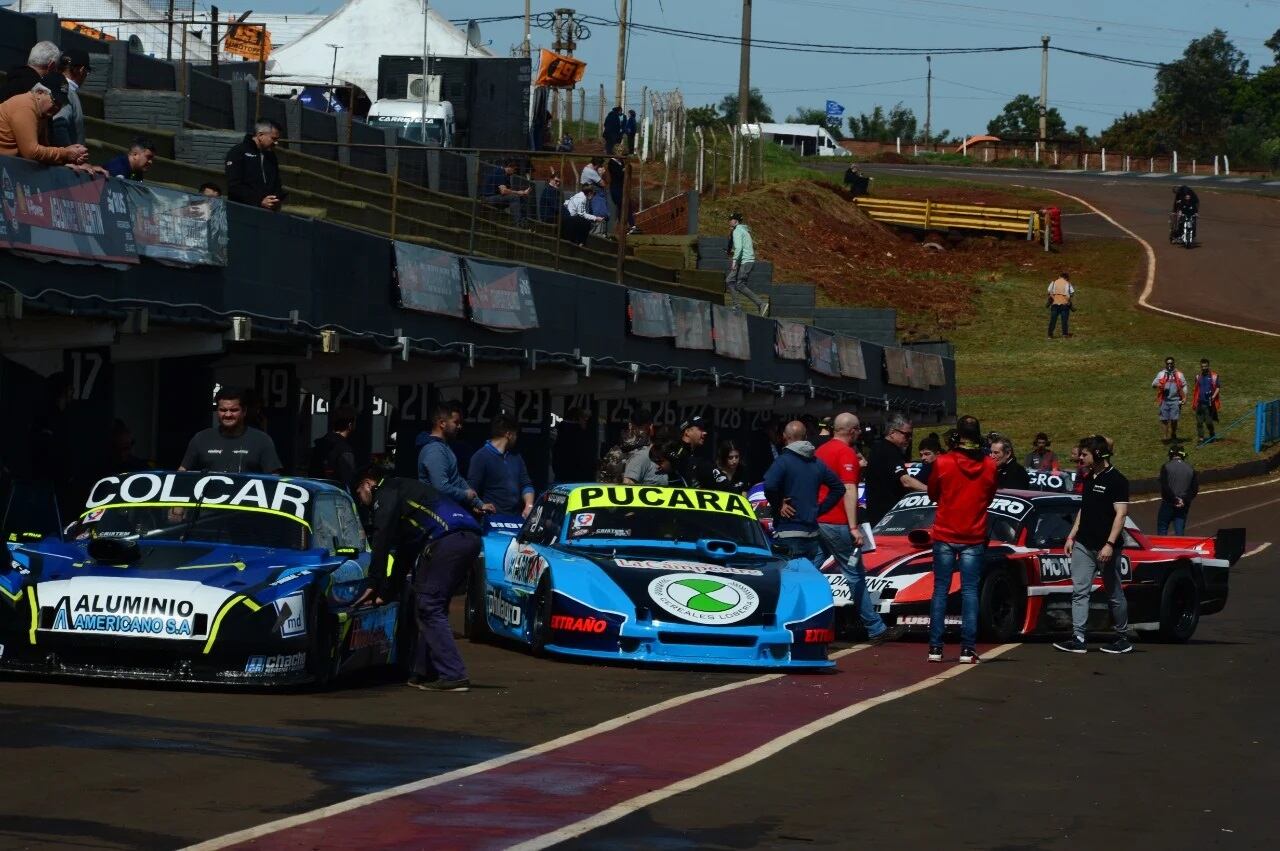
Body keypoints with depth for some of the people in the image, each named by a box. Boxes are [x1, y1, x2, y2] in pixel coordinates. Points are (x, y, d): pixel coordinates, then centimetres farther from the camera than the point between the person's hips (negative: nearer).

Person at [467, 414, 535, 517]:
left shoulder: (515, 457, 18)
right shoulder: (481, 457, -3)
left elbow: (526, 485, 19)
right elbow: (471, 492, -8)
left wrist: (529, 506, 2)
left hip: (517, 517, 6)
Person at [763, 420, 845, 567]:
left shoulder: (783, 461, -9)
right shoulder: (817, 463, 12)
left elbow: (769, 486, -26)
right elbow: (839, 488, 20)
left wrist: (778, 505, -10)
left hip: (788, 534, -6)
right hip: (812, 533, 6)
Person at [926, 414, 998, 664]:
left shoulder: (943, 463, -10)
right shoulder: (989, 466, -4)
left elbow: (933, 494, 5)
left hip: (945, 535, -1)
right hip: (974, 538, 1)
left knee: (941, 590, 6)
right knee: (970, 591, 3)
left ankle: (935, 648, 2)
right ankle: (968, 649, -3)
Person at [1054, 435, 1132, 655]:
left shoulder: (1116, 480, -10)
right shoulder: (1089, 479, 15)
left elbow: (1121, 514, -16)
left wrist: (1110, 544, -22)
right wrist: (1071, 536, 18)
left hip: (1105, 548, -7)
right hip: (1083, 545, 7)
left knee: (1114, 594, 4)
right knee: (1079, 591, -3)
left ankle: (1123, 638, 16)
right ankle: (1078, 639, -6)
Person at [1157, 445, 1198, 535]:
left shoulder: (1166, 466, -6)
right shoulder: (1190, 469, 6)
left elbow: (1164, 487, -15)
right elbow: (1195, 489, 2)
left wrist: (1174, 500, -12)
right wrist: (1185, 501, -5)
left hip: (1168, 504, -3)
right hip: (1183, 507, 3)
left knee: (1162, 530, 7)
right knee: (1180, 532, 6)